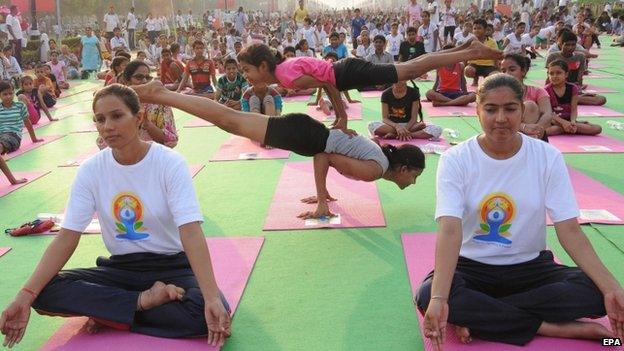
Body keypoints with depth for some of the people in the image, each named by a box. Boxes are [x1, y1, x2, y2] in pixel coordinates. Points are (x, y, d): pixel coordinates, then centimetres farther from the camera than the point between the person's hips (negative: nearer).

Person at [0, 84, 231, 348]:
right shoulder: (91, 170, -5)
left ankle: (108, 315, -14)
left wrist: (212, 298, -37)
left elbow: (191, 232, -24)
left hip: (172, 266, -2)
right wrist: (25, 296, -22)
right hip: (121, 268, 2)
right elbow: (66, 238, -8)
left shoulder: (170, 163, -15)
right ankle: (145, 300, -15)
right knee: (45, 293, -21)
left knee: (212, 314, -32)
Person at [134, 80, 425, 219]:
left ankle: (160, 94, 13)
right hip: (302, 135, -7)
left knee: (231, 122, 9)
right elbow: (327, 158, -16)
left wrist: (322, 192, 25)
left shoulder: (381, 154, 14)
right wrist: (322, 203, -7)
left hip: (307, 131, 7)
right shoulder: (375, 170, -14)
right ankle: (160, 95, -9)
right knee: (231, 120, -8)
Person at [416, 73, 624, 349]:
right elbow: (450, 230, -24)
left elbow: (569, 229, -11)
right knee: (426, 296, -32)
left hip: (531, 267, 2)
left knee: (597, 292, -24)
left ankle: (479, 317, -16)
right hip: (472, 267, -1)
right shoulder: (455, 160, -11)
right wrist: (438, 299, -39)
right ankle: (553, 328, -21)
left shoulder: (548, 157, -6)